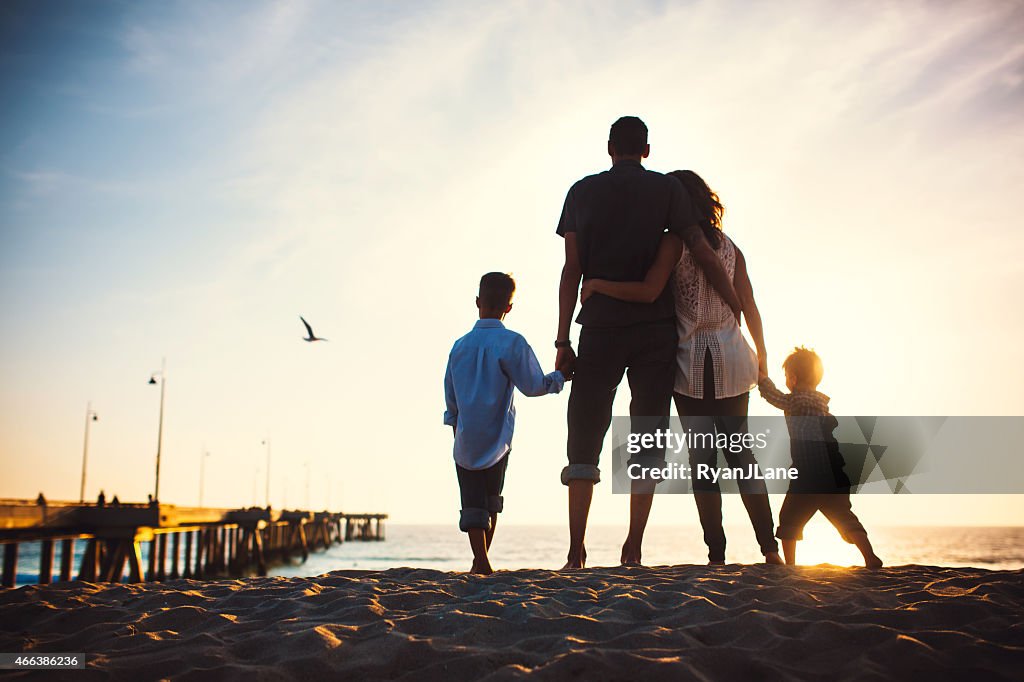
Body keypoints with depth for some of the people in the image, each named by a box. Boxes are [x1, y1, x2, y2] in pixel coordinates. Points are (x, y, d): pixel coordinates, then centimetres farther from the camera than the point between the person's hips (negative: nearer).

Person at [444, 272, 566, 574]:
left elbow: (450, 397, 13)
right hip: (496, 440, -2)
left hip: (465, 443, 2)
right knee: (492, 500, 14)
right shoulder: (511, 343, -9)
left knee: (472, 502, 4)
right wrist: (560, 376, 8)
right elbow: (533, 386, -9)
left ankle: (481, 561, -3)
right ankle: (481, 560, 16)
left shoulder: (460, 345, 5)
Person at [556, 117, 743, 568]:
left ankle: (576, 553, 1)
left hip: (600, 329, 1)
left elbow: (572, 270, 3)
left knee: (584, 441, 5)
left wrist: (563, 341, 4)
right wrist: (741, 313, 4)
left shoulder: (582, 191, 9)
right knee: (648, 440, 5)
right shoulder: (668, 189, 7)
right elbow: (704, 256, -1)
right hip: (655, 329, 0)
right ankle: (632, 552, 1)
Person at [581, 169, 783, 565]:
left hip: (692, 362, -5)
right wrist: (761, 356, 17)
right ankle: (769, 548, 5)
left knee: (702, 460, 1)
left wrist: (597, 284, -10)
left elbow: (648, 291, -20)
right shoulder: (729, 246, 11)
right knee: (741, 454, 10)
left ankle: (717, 554, 1)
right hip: (732, 361, 5)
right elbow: (749, 308, 9)